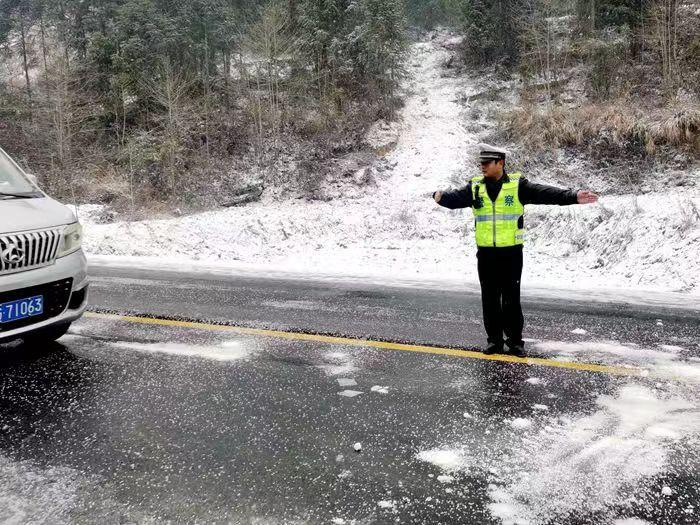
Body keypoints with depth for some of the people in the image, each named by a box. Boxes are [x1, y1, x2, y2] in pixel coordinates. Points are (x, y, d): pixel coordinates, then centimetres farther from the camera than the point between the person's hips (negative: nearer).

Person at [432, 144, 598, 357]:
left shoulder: (518, 185, -2)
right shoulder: (475, 187, 5)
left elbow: (545, 193, -10)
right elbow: (457, 197, -11)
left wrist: (574, 196, -22)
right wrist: (441, 197, -33)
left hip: (511, 251, -2)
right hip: (485, 253, 3)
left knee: (511, 299, 2)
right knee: (490, 299, 9)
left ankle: (515, 340, 15)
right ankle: (494, 340, 20)